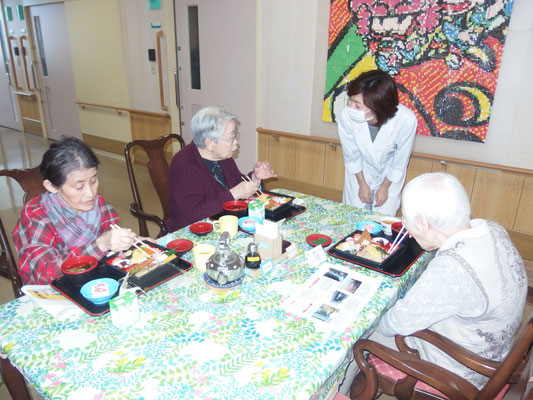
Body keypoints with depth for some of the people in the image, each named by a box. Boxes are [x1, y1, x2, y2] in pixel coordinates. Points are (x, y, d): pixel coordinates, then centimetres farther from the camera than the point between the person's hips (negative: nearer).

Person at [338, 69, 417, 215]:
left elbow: (400, 161, -15)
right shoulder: (346, 116, -32)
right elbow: (351, 155, -12)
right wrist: (362, 184, -2)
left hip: (389, 175, -1)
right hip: (359, 173, 1)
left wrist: (385, 187, -3)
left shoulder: (407, 120, -34)